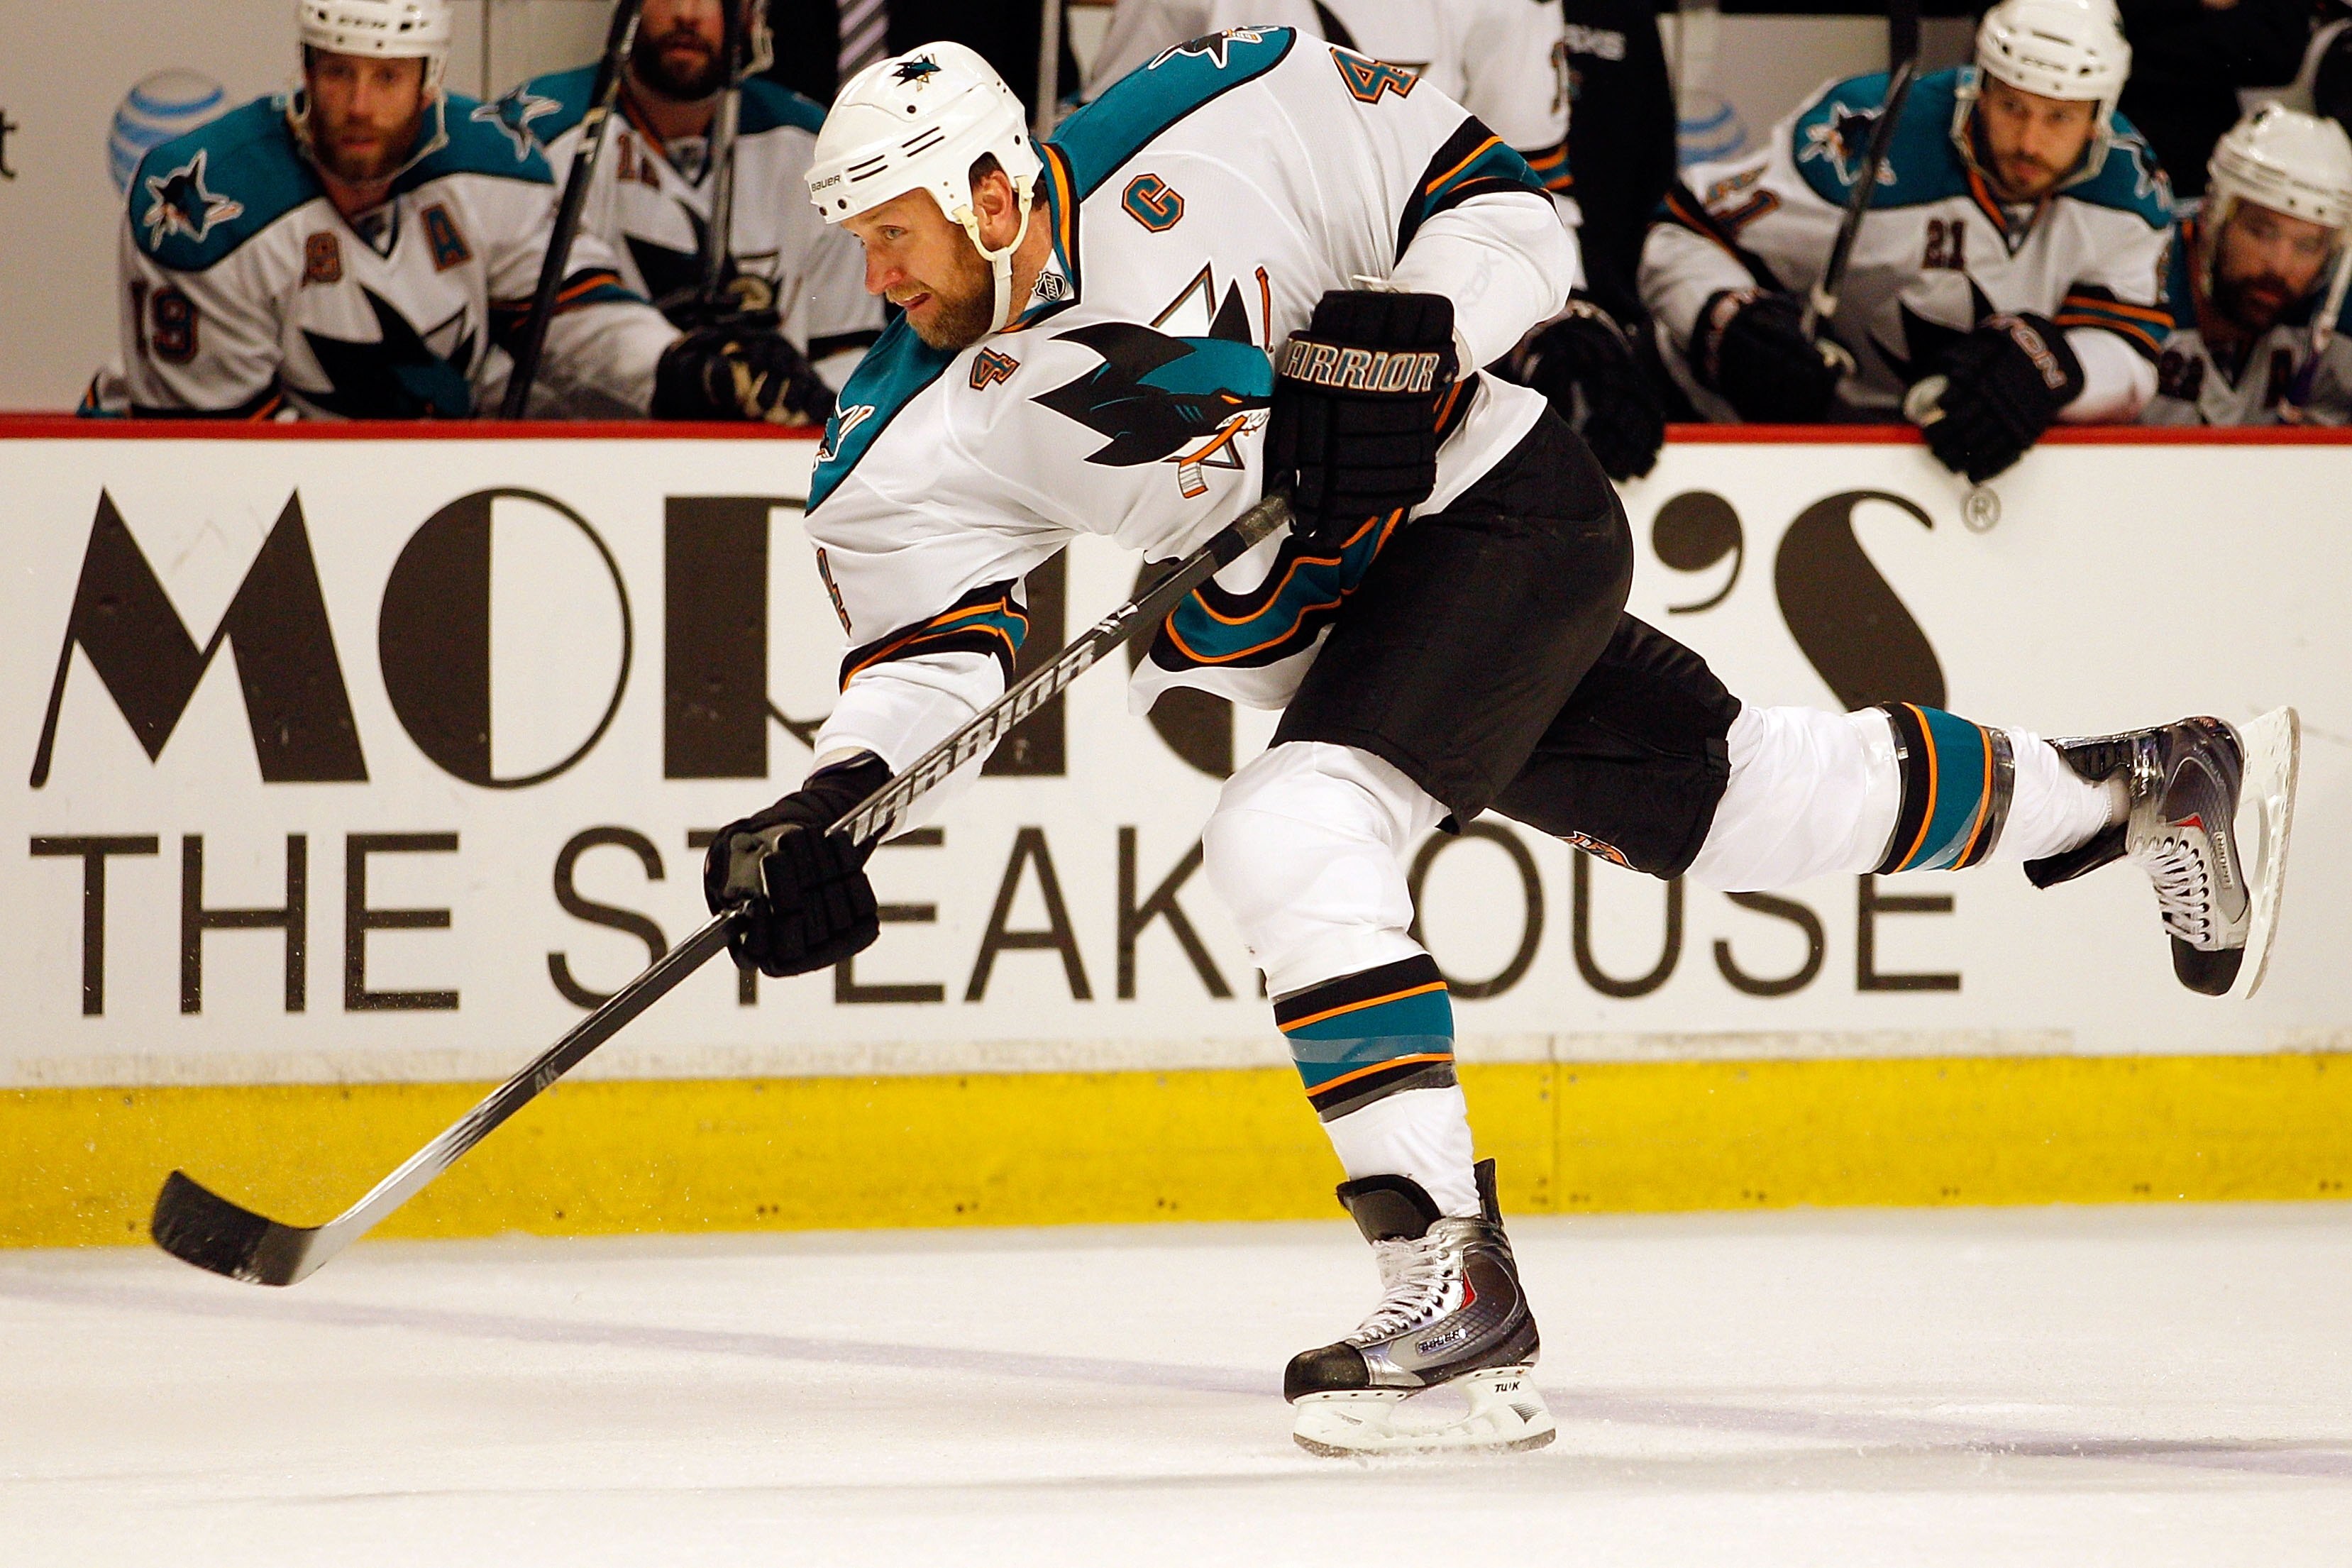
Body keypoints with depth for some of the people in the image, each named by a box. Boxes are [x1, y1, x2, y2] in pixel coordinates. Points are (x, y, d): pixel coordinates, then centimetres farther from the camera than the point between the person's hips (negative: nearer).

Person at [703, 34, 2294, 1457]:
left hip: (1503, 512, -7)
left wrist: (1404, 336, -26)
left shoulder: (1208, 132, -20)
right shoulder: (909, 450, -8)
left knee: (1295, 832, -27)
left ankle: (1457, 1291, -28)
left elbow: (1505, 211, -11)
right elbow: (923, 661, -9)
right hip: (1321, 621, 7)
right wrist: (828, 815, -27)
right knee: (1740, 791, 16)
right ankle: (2150, 785, 38)